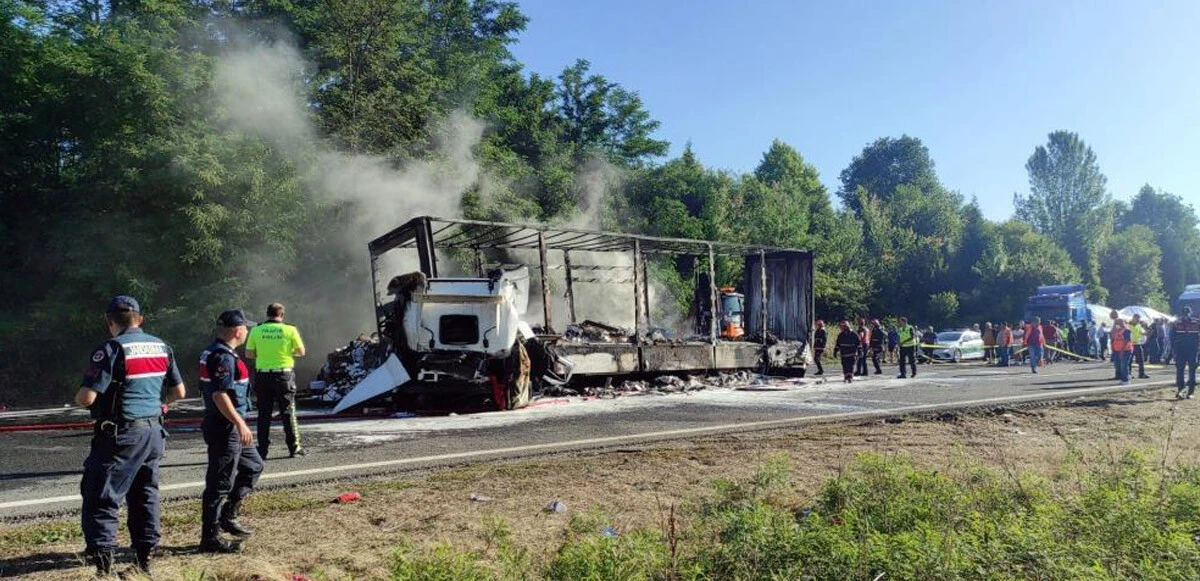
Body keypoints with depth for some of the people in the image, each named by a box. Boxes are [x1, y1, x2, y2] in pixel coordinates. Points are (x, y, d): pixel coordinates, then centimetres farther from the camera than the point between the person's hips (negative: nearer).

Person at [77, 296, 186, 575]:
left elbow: (87, 397, -16)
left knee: (101, 497, 1)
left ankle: (103, 557, -5)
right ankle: (145, 555, 21)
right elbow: (179, 392, 12)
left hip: (121, 434, -6)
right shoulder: (162, 347, 7)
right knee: (145, 493, 16)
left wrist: (78, 398, 6)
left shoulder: (111, 349, -12)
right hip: (154, 432, 7)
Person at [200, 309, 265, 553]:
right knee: (220, 482, -3)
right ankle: (210, 537, 6)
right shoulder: (223, 356, -19)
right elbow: (219, 395, -25)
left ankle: (228, 516, 23)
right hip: (225, 427, -11)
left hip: (230, 427, 11)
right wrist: (240, 424, -25)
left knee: (253, 466, 20)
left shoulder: (214, 352, 14)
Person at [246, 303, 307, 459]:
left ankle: (263, 450, 10)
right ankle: (294, 447, 11)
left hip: (263, 376, 1)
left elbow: (248, 354, 2)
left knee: (264, 414, 9)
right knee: (288, 413, 8)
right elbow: (301, 352, -1)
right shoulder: (290, 330, -5)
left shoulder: (256, 330, -1)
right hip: (284, 375, -1)